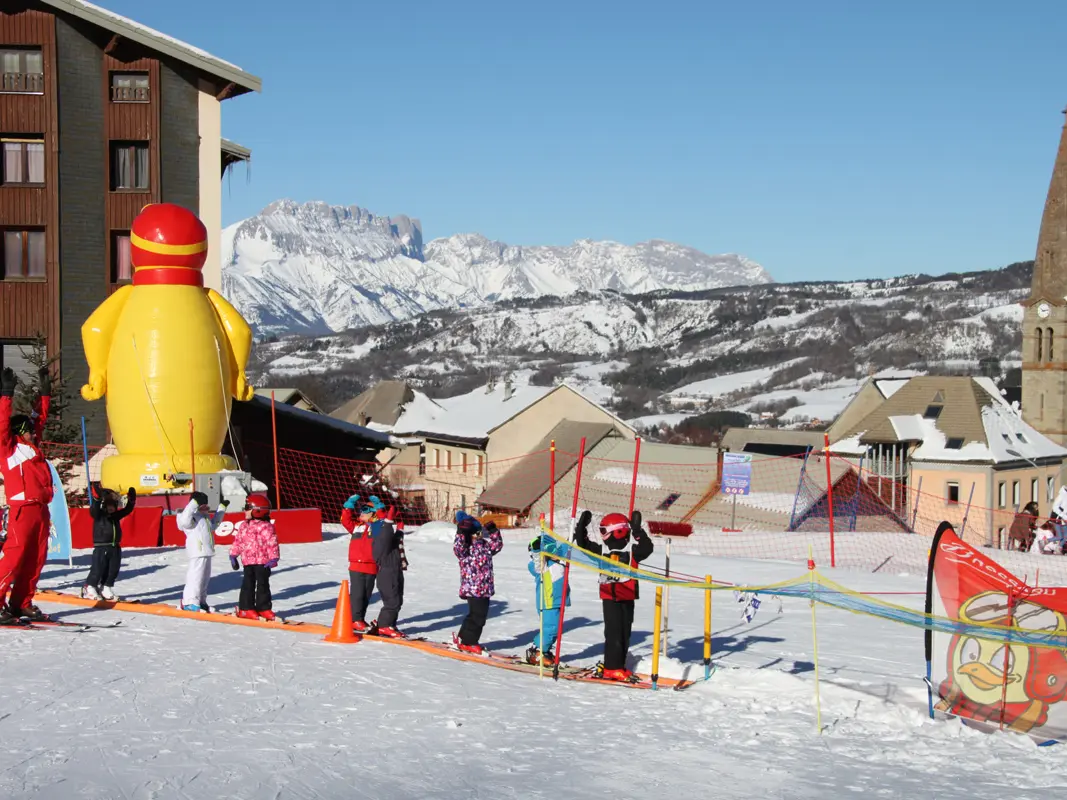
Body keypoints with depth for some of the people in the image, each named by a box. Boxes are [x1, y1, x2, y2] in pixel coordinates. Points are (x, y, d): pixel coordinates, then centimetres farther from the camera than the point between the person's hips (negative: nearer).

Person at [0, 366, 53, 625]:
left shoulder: (31, 445, 21)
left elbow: (40, 418, 30)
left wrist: (45, 391, 29)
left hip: (40, 508, 8)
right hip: (23, 508, -8)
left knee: (36, 558, 6)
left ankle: (22, 603, 12)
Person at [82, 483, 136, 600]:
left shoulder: (116, 516, 12)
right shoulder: (98, 515, -6)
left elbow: (127, 510, 14)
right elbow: (94, 509, -25)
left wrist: (131, 500, 1)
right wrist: (96, 498, -40)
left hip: (115, 548, 6)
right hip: (101, 547, -6)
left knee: (113, 570, 8)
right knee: (98, 569, -5)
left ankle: (105, 588, 20)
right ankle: (89, 588, 7)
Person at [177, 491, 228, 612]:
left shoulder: (206, 517, 18)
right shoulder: (193, 516, -12)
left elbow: (214, 523, 35)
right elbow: (185, 520, -34)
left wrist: (221, 508, 34)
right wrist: (194, 503, -36)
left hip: (206, 553, 10)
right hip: (197, 553, -10)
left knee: (205, 577, 15)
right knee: (196, 576, -11)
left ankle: (201, 601, 24)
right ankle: (190, 602, -8)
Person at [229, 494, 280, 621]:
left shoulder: (266, 527, -10)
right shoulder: (244, 526, 9)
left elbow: (272, 543, -14)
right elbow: (237, 541, 16)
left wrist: (273, 558, -19)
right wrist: (233, 555, 14)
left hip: (263, 562, -4)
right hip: (248, 562, 5)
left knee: (263, 585, 3)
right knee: (248, 585, 6)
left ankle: (263, 608, 11)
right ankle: (246, 608, 12)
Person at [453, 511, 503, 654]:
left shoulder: (484, 545, 14)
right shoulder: (464, 546, -9)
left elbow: (496, 546, 20)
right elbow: (459, 549, -28)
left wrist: (493, 532, 9)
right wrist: (461, 534, -35)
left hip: (485, 588, 8)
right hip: (473, 587, -8)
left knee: (480, 614, 13)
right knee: (477, 615, -8)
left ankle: (464, 639, 24)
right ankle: (467, 642, 4)